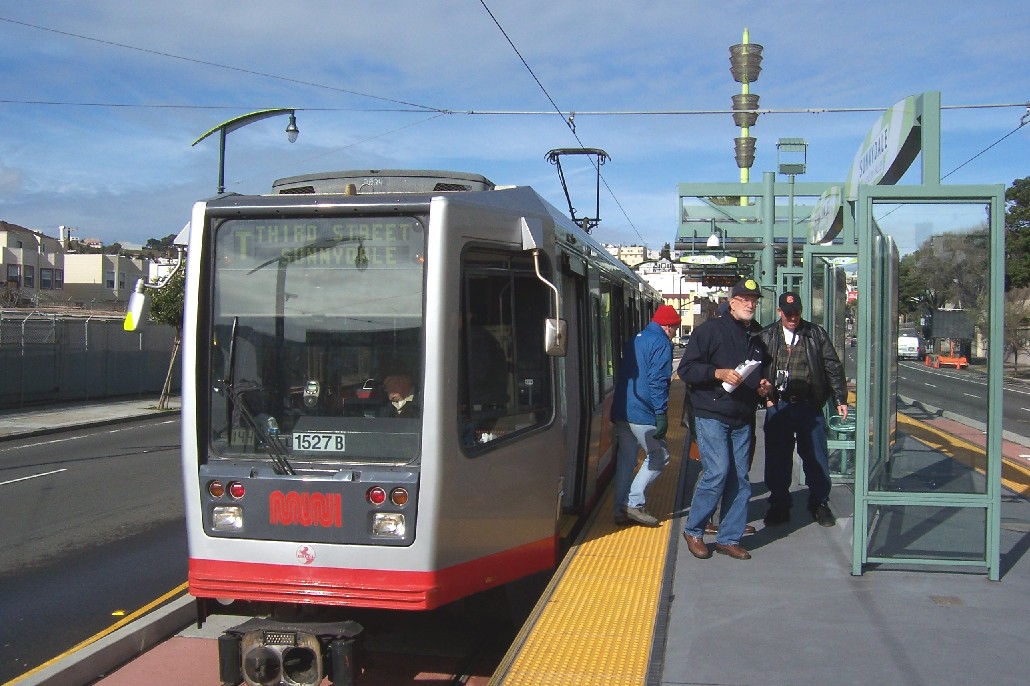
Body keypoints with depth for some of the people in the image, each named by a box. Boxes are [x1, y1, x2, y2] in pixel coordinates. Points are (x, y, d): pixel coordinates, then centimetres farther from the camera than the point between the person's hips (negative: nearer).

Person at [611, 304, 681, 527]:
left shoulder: (634, 340, 19)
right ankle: (635, 502, -1)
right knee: (659, 456, 5)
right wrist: (661, 414, -17)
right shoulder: (662, 343, -7)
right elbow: (658, 381, -17)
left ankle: (621, 511, 14)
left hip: (621, 410, 8)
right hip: (642, 413, -8)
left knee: (625, 459, 12)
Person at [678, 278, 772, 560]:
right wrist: (719, 373, -22)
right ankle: (693, 531, 4)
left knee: (740, 479, 6)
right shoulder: (710, 330, -4)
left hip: (742, 420, 7)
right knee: (717, 473, -14)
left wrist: (763, 386, 10)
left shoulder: (756, 339, 18)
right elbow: (686, 369, -10)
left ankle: (729, 538, 16)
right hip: (712, 416, -7)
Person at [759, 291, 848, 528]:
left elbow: (833, 367, 5)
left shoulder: (816, 334, 3)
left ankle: (820, 504, 19)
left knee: (816, 457, 4)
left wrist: (840, 399, 1)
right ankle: (779, 505, 17)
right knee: (777, 458, 5)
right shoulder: (767, 336, 5)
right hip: (777, 406, 1)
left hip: (809, 405, -1)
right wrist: (765, 397, -3)